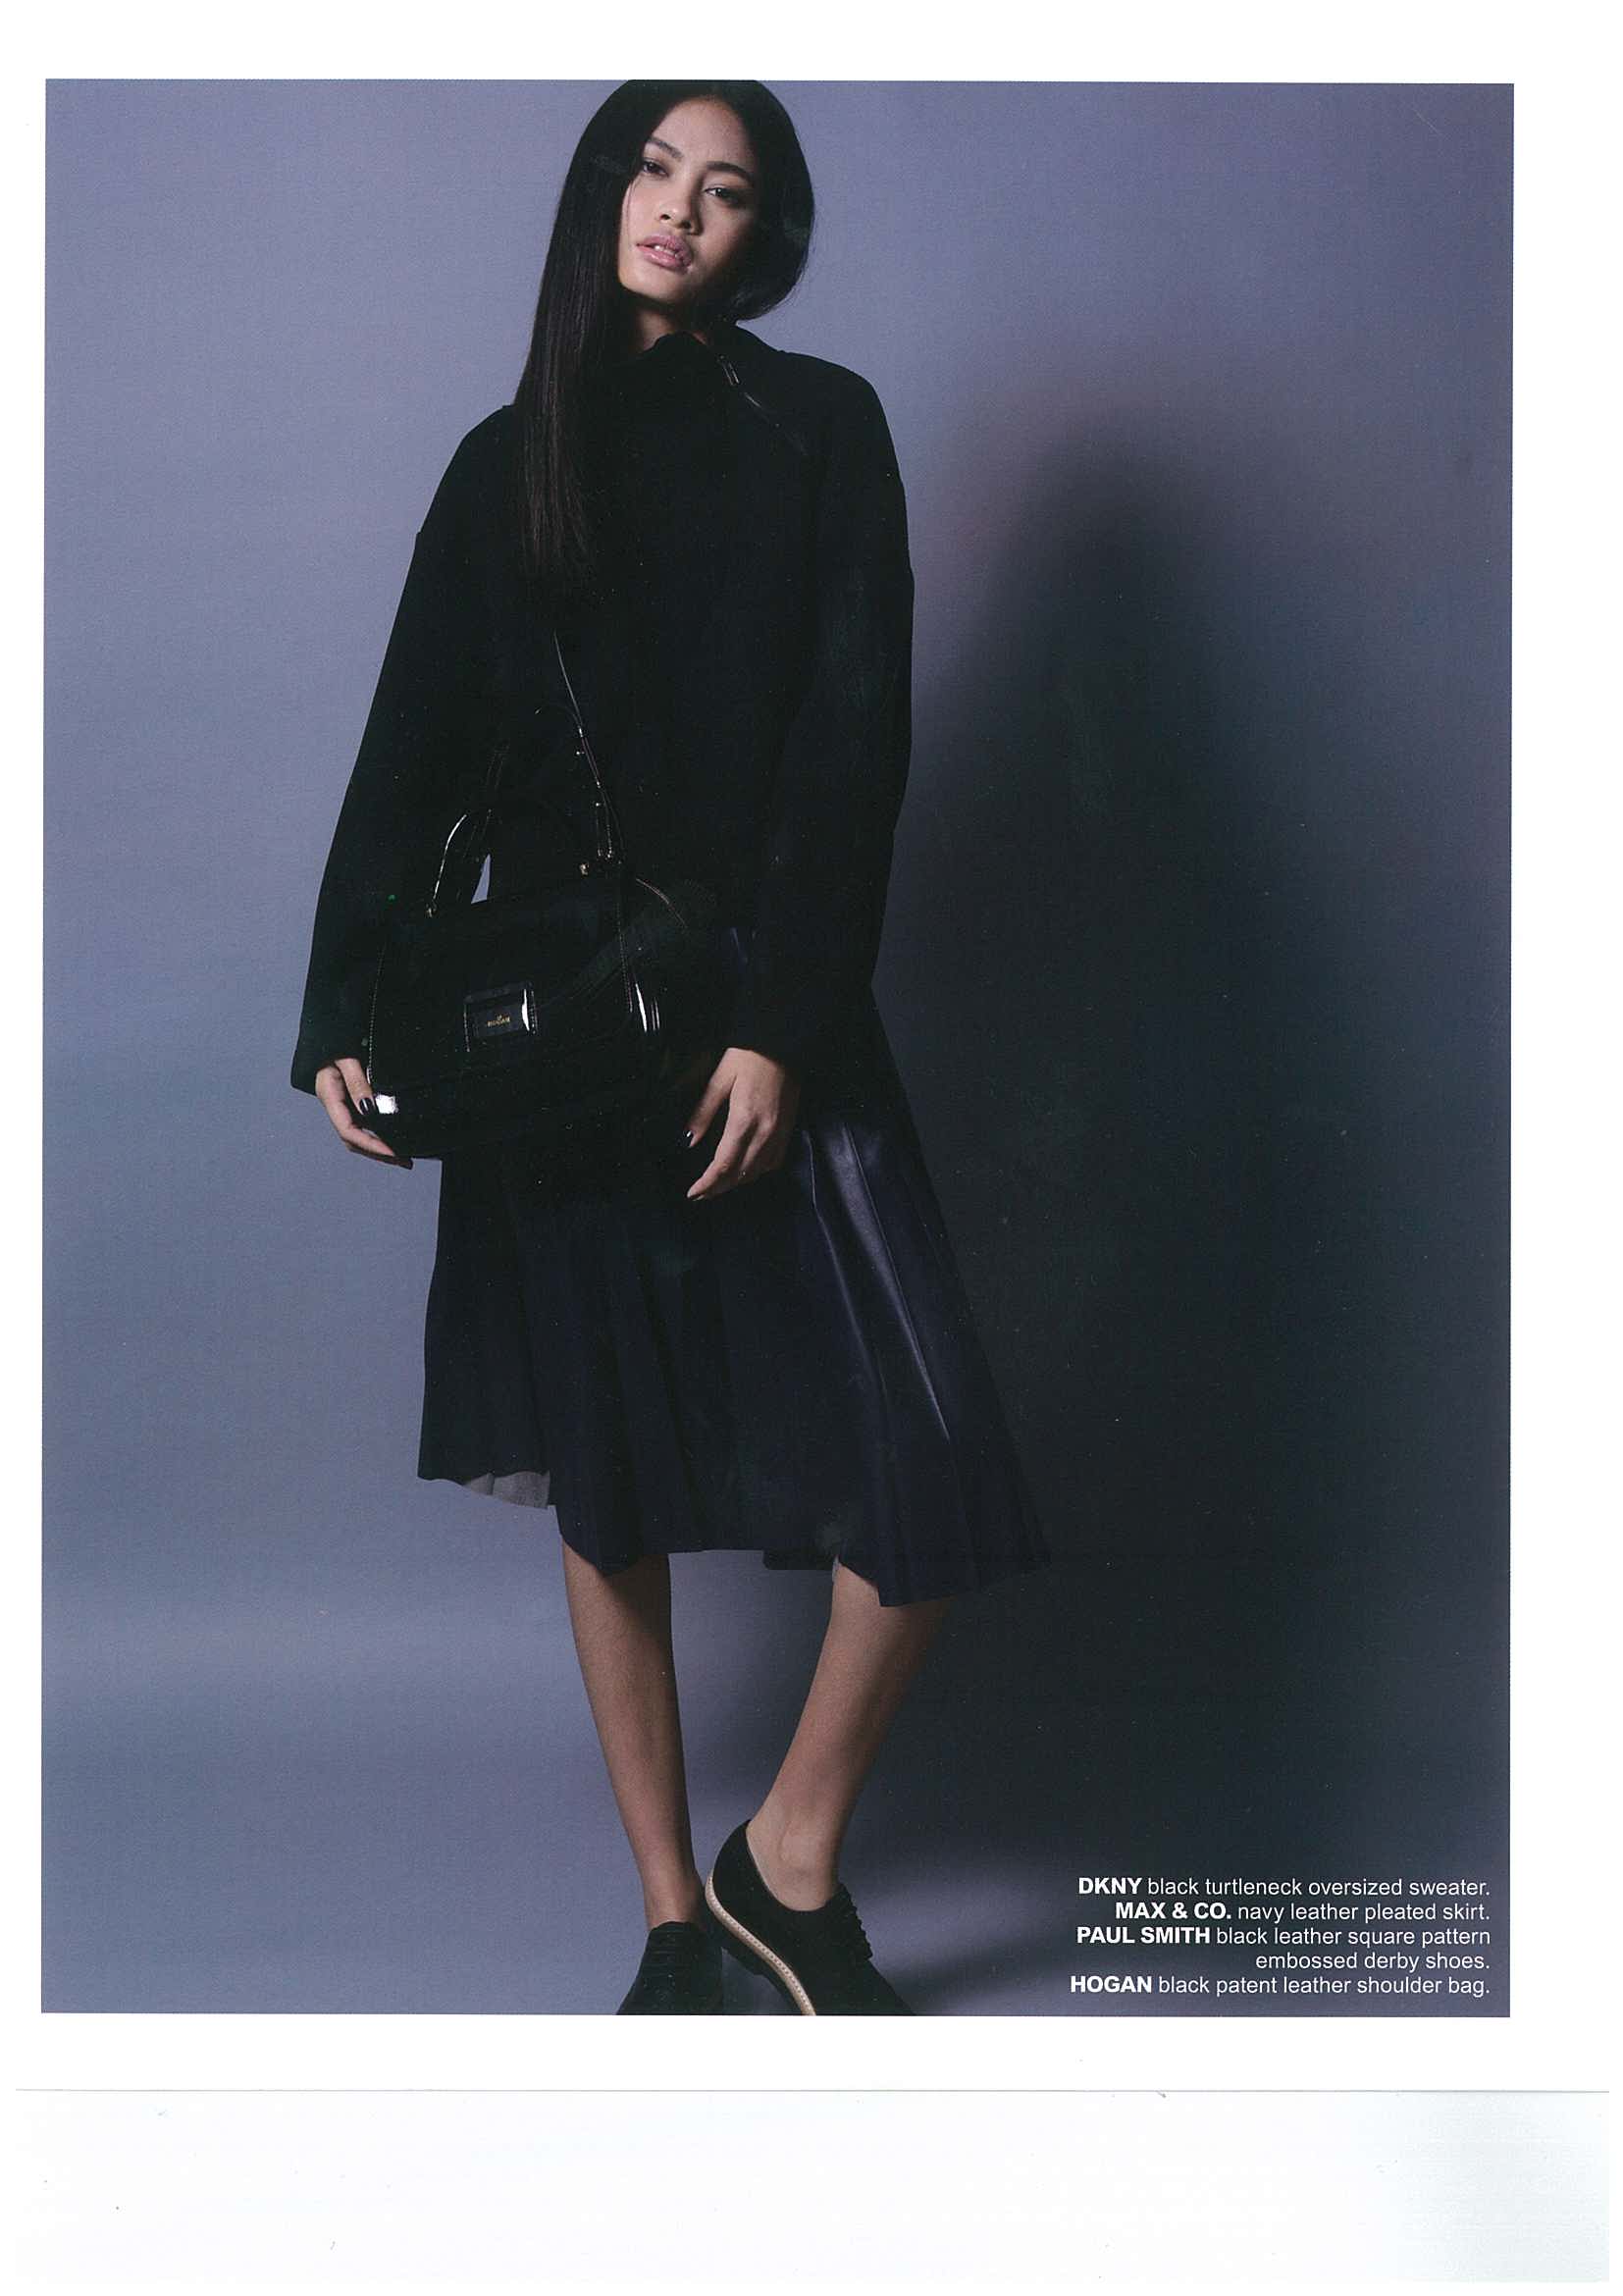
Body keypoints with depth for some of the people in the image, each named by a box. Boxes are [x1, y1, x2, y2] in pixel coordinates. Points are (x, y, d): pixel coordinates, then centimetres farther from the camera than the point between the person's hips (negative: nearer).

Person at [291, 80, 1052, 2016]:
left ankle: (791, 1857, 12)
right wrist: (345, 1019, -4)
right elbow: (412, 752, 7)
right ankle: (674, 1915, 20)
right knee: (604, 1493, 6)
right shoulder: (510, 461, 11)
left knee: (927, 1484, -11)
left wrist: (777, 1026, -14)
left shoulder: (821, 430, 4)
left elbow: (853, 744, -5)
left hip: (769, 1020, -2)